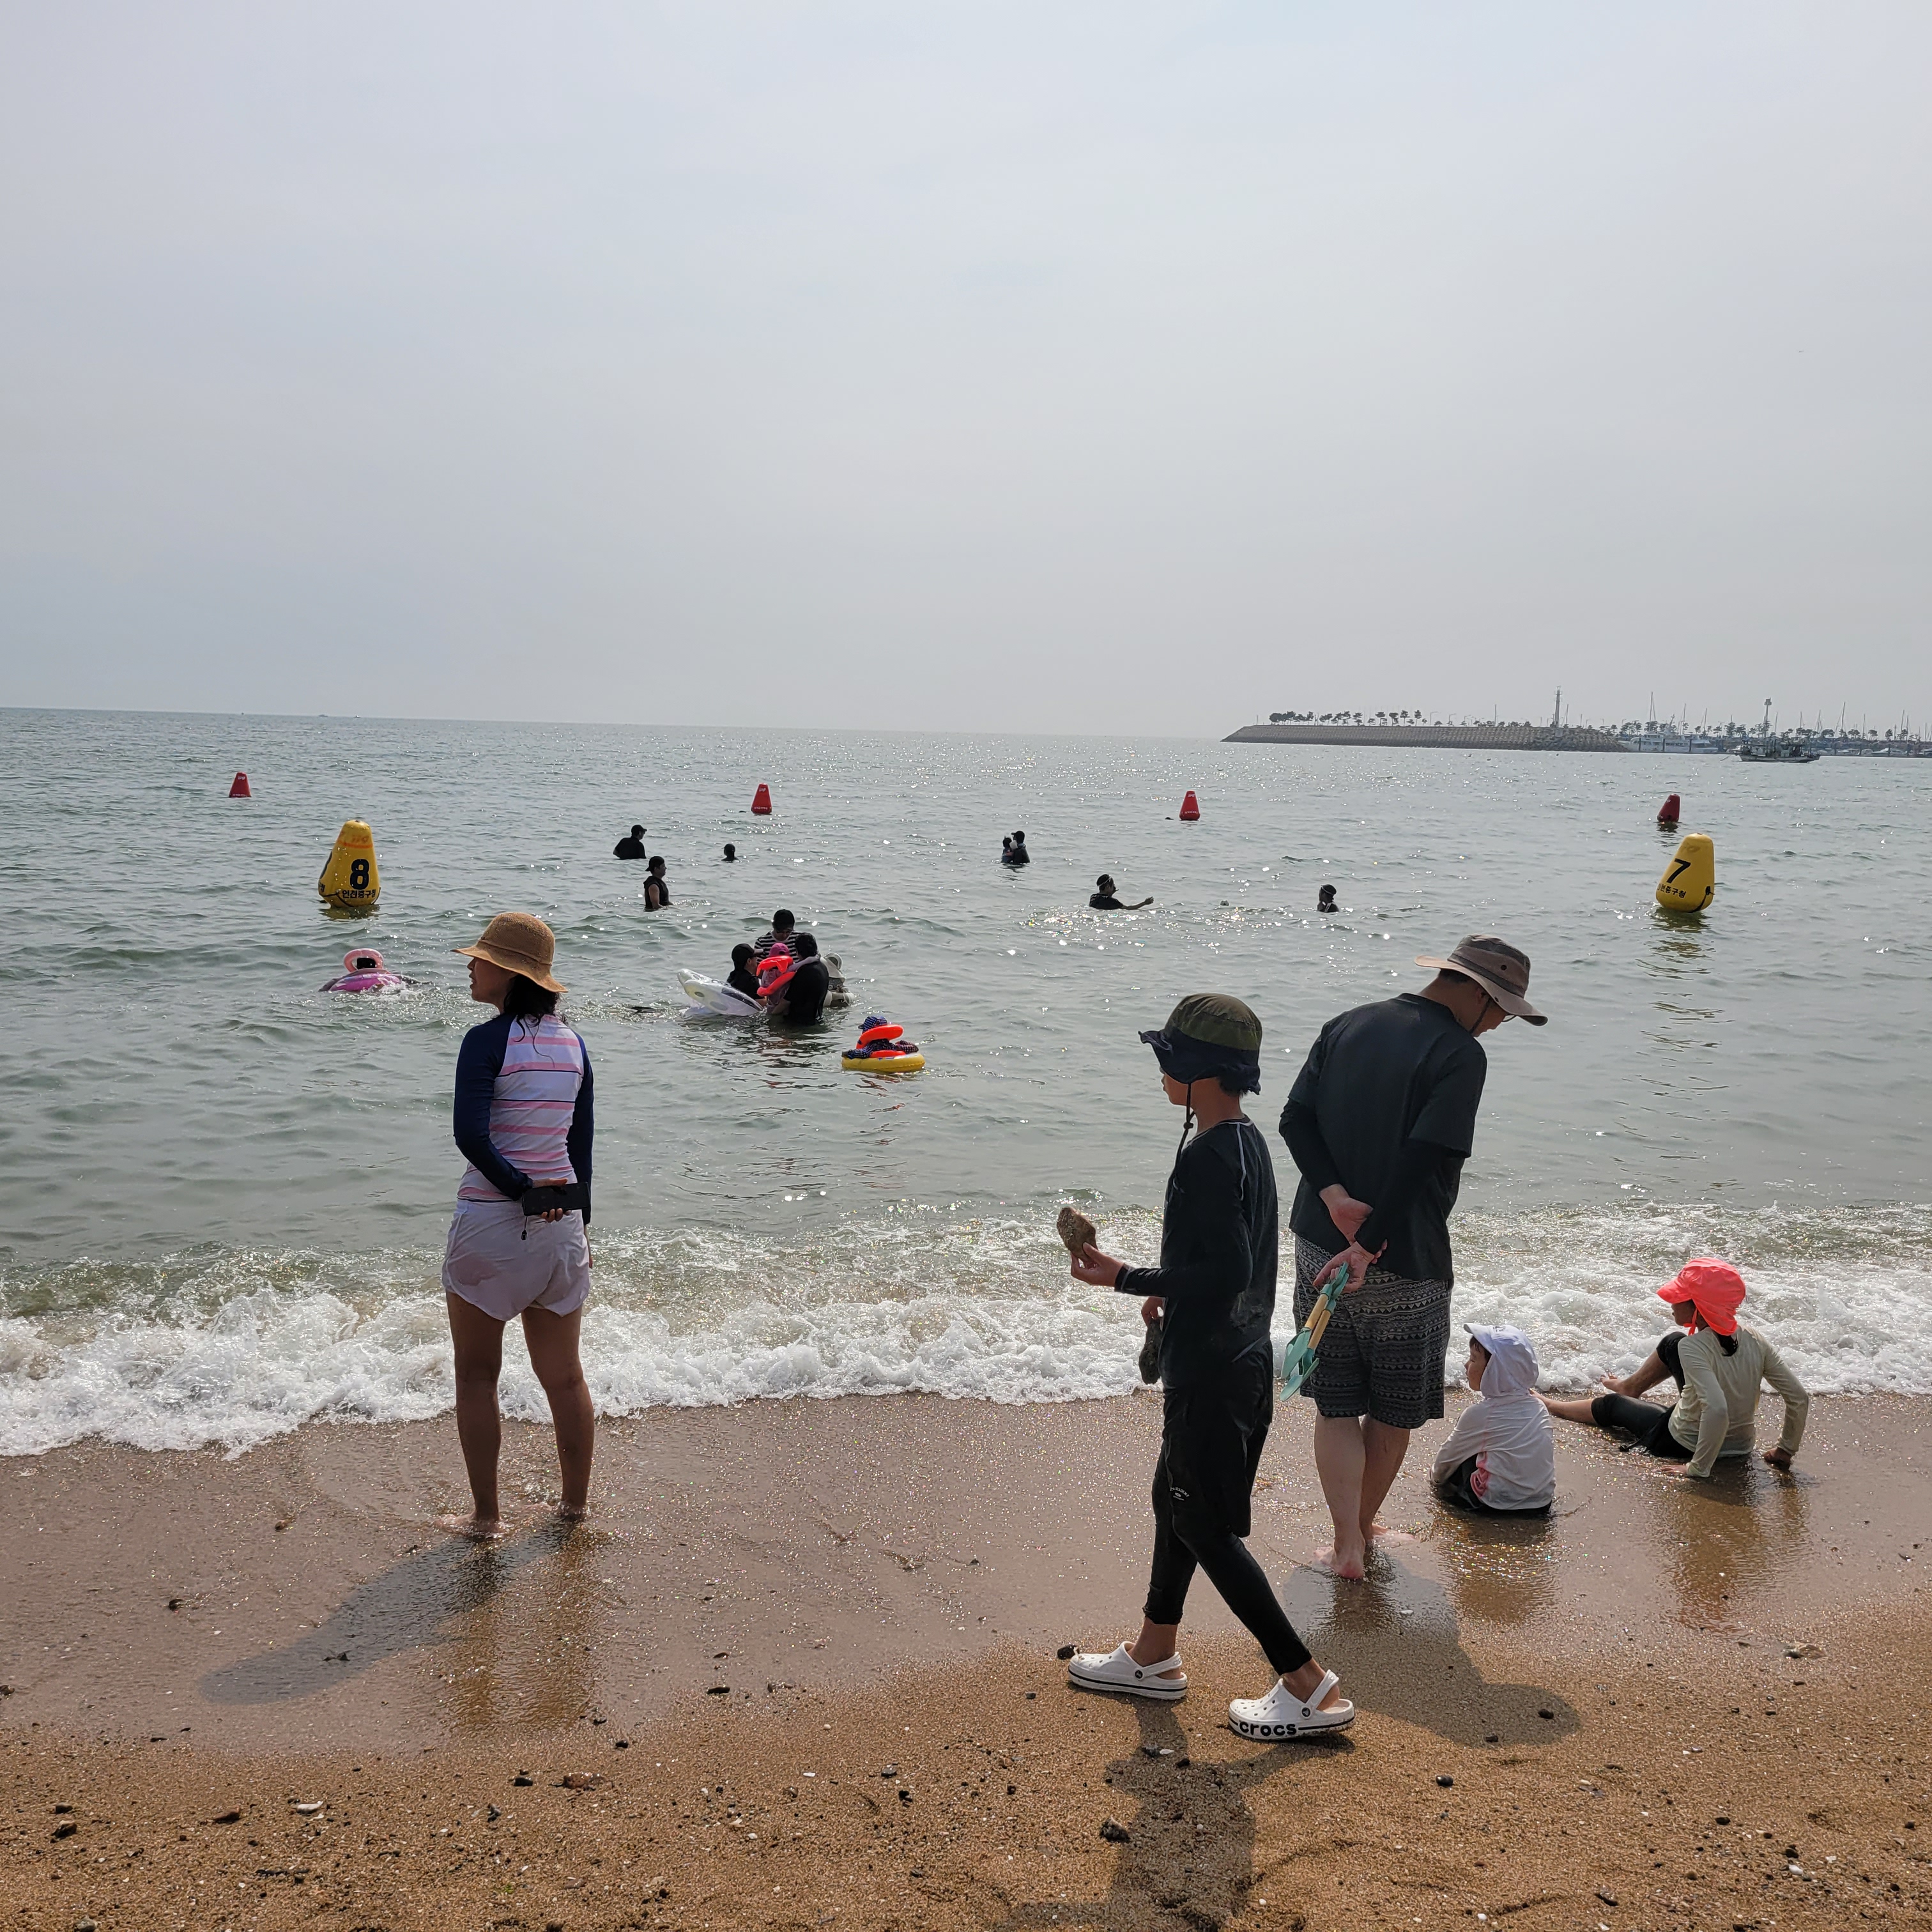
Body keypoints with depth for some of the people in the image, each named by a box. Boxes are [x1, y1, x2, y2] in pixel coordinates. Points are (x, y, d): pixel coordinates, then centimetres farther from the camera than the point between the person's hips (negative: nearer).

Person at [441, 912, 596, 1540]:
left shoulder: (488, 1040, -12)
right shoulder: (573, 1043, 6)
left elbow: (470, 1135, -24)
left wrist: (520, 1191, -14)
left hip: (492, 1222, -6)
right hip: (562, 1224, 6)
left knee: (476, 1376, 10)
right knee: (564, 1375, 16)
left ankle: (486, 1514, 16)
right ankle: (576, 1503, 26)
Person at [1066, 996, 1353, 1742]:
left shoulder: (1206, 1157, -24)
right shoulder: (1247, 1142, 6)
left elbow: (1226, 1272, -28)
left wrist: (1126, 1279, -21)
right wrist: (1171, 1291, 16)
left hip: (1211, 1373, -10)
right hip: (1242, 1358, 10)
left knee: (1207, 1528, 2)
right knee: (1176, 1500, 21)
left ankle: (1310, 1687, 8)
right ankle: (1154, 1657, 36)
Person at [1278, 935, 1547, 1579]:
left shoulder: (1345, 1025, 7)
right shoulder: (1461, 1054, -13)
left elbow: (1294, 1120, -2)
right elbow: (1422, 1161, -22)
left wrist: (1335, 1197, -11)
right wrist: (1368, 1245, -22)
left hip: (1319, 1244, 5)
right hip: (1404, 1263, -5)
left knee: (1335, 1407, 14)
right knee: (1393, 1411, 16)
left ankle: (1346, 1543, 9)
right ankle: (1362, 1529, 30)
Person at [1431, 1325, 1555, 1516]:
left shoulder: (1479, 1413, -12)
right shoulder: (1537, 1405, 3)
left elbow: (1448, 1458, 1)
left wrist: (1436, 1476, 22)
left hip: (1499, 1503, -6)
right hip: (1542, 1503, 6)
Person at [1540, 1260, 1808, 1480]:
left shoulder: (1693, 1348, -33)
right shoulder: (1754, 1340, -15)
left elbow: (1717, 1410, -45)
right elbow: (1800, 1398, -13)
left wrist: (1698, 1468, -34)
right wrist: (1786, 1449, 1)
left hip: (1683, 1446, -6)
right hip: (1742, 1444, 6)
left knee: (1610, 1405, 22)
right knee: (1672, 1344, 21)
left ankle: (1551, 1406, 52)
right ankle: (1630, 1387, 50)